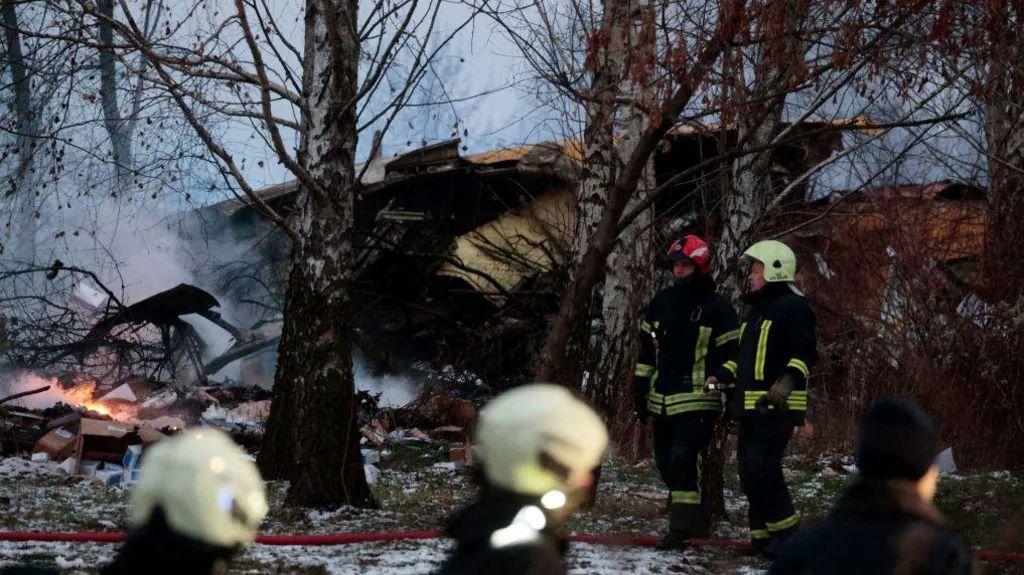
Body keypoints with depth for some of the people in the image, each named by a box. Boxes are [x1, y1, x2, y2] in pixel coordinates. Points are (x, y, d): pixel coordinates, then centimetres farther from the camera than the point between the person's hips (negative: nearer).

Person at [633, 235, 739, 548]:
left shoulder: (717, 308, -4)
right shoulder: (662, 301, 12)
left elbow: (729, 355, -3)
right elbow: (646, 349, 19)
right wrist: (640, 390, 16)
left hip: (697, 402, -7)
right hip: (662, 401, 7)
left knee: (684, 460, -19)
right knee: (666, 462, 9)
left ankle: (683, 524, -15)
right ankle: (691, 521, 20)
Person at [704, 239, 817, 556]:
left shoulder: (793, 307, -8)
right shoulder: (755, 310, 23)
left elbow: (806, 352, -17)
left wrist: (789, 380, -31)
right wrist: (723, 375, 16)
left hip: (777, 406, -10)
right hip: (750, 405, 10)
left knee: (761, 467, -17)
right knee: (749, 470, 8)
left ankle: (786, 531, -9)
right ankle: (762, 533, 14)